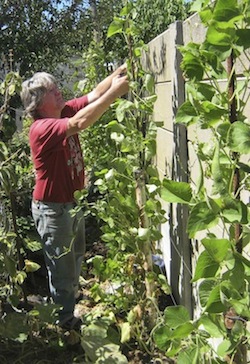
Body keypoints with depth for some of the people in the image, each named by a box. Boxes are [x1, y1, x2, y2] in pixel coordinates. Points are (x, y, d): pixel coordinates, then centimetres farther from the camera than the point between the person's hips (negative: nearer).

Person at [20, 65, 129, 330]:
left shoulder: (65, 112, -1)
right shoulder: (42, 129, -26)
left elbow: (93, 95, -1)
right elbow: (80, 123, -39)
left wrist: (120, 71, -15)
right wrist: (115, 92, -38)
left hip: (72, 203, 9)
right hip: (53, 209, -9)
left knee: (76, 258, 26)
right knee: (63, 269, 6)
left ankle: (71, 302, 46)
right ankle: (65, 321, 25)